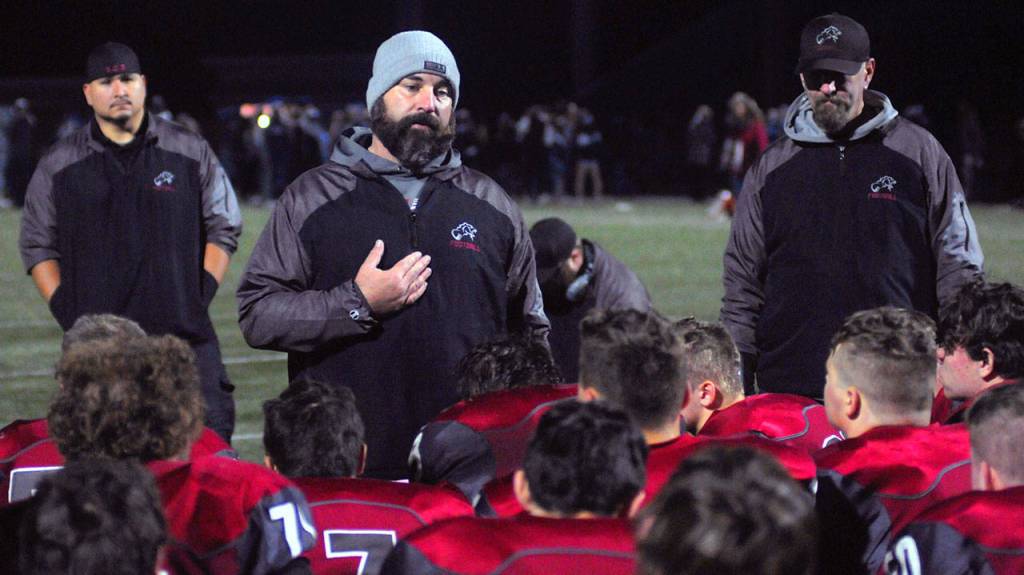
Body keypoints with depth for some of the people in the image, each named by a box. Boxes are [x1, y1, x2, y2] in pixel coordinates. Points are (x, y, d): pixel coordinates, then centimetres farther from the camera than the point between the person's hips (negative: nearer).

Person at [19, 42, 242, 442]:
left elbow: (223, 229, 12)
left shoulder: (191, 153, 9)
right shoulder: (58, 166, 10)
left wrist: (201, 298, 1)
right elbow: (37, 246, 13)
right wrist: (66, 312, 1)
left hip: (185, 335, 0)